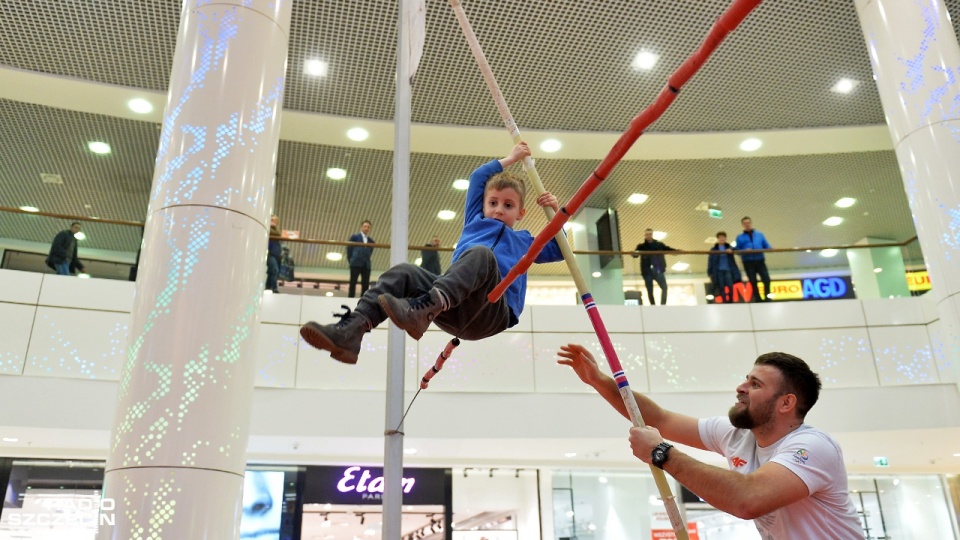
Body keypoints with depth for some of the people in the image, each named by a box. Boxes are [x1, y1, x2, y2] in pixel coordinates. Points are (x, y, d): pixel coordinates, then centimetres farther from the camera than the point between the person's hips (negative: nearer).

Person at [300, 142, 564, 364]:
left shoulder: (523, 241, 31)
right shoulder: (475, 222, 34)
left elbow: (558, 251, 33)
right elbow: (478, 178, 36)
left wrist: (556, 213, 22)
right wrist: (509, 159, 43)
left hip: (493, 314, -3)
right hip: (453, 309, 3)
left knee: (482, 254, -33)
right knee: (404, 272, -20)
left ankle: (423, 308, -57)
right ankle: (352, 329, -39)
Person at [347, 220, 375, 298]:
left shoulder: (371, 241, 18)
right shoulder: (354, 237, 10)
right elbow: (349, 249, 9)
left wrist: (366, 260, 9)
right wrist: (351, 260, 7)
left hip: (366, 265, 3)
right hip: (356, 264, -3)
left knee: (365, 285, -3)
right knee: (353, 283, -5)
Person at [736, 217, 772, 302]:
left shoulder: (759, 234, 17)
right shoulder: (740, 237, 11)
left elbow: (767, 246, 15)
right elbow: (737, 250, 6)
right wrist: (744, 251, -14)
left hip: (760, 261, 1)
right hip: (748, 262, -1)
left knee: (766, 279, -11)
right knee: (753, 282, 1)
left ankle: (767, 298, 2)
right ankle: (758, 299, 9)